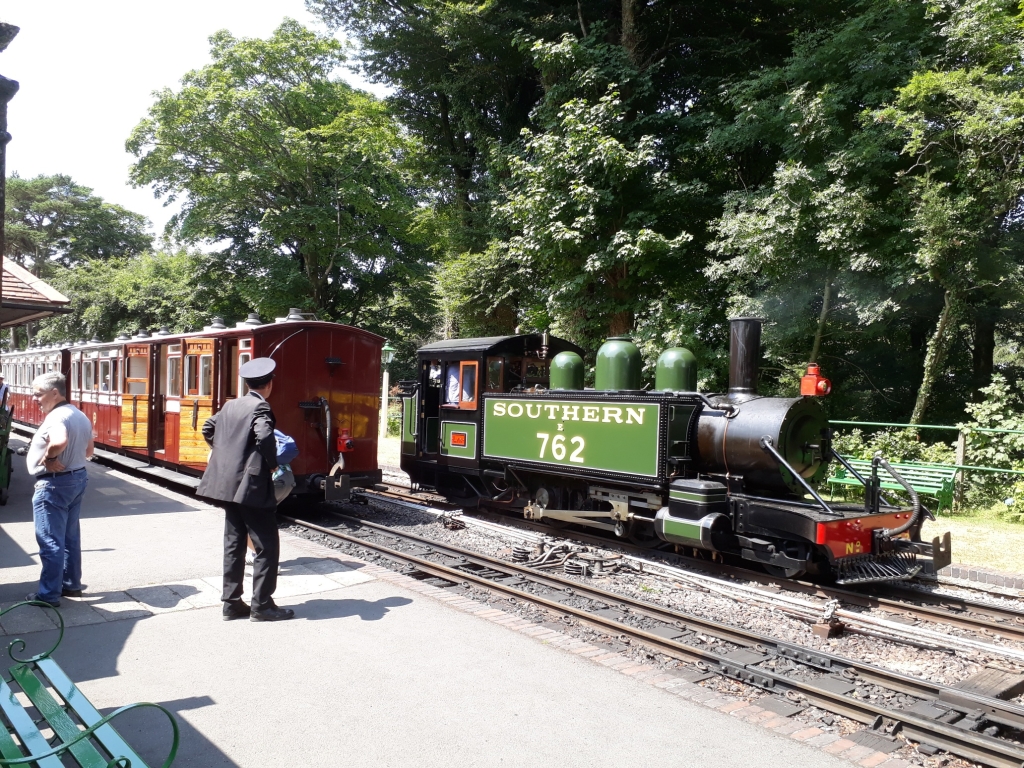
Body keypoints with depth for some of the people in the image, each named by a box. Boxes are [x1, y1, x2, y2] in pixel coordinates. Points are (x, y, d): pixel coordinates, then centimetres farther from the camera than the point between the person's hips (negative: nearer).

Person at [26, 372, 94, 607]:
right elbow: (88, 452, 17)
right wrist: (70, 459, 7)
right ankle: (71, 584, 27)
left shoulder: (56, 416, -20)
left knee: (50, 541, -1)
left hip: (54, 483, -10)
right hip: (78, 477, 10)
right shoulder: (81, 416, 10)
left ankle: (49, 594, 6)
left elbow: (60, 441, -41)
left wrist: (49, 457, -23)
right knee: (70, 537, 18)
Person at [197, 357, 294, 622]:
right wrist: (273, 463, -14)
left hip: (229, 484, 8)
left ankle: (232, 602, 18)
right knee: (267, 546, 1)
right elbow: (264, 436, -30)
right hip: (252, 486, -8)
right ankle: (261, 605, 5)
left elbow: (208, 428, 22)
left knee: (234, 544, 13)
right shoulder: (260, 407, -14)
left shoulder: (230, 405, 10)